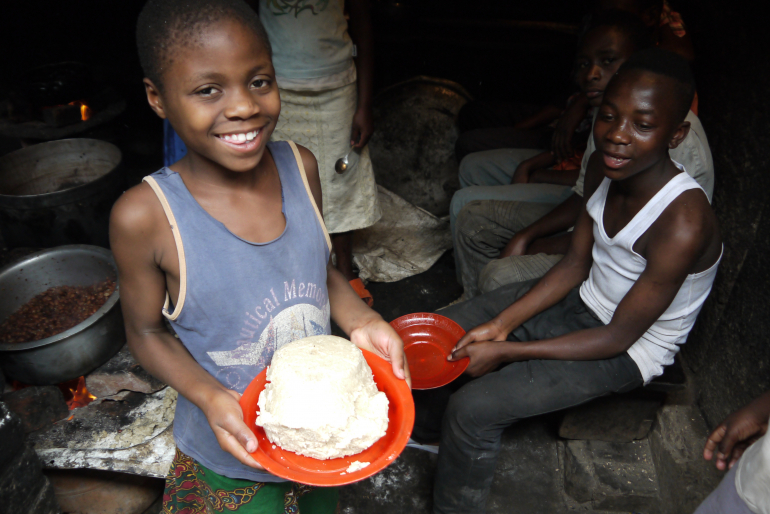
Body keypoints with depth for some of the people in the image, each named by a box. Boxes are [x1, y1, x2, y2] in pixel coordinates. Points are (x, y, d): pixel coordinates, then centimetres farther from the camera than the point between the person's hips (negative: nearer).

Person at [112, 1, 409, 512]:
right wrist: (211, 397, -26)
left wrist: (361, 320, -16)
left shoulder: (300, 167, -14)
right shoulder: (145, 216, -25)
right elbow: (147, 333, -11)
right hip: (231, 457, -3)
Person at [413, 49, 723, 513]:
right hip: (581, 300, 7)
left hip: (629, 349, -7)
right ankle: (428, 427, 35)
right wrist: (501, 324, -11)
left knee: (474, 408, -19)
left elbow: (617, 338, -25)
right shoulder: (605, 166, -11)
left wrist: (506, 351, -22)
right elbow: (577, 263, -2)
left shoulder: (683, 226, -33)